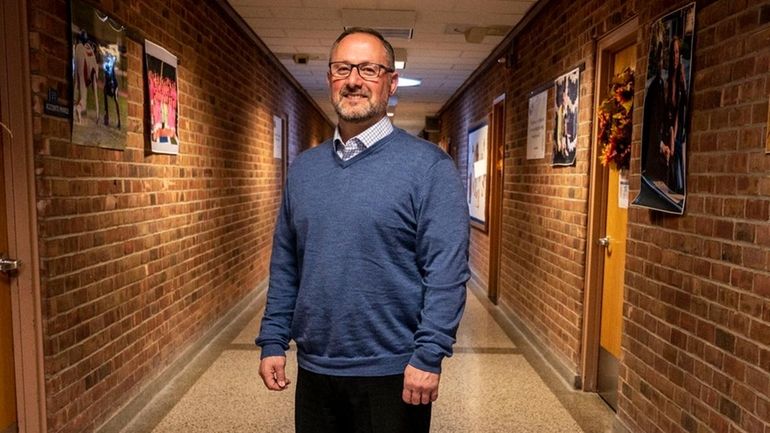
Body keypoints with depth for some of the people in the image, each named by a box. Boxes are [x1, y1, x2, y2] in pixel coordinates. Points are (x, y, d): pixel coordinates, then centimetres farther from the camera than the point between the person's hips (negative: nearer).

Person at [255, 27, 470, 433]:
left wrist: (428, 356, -17)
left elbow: (447, 272, -14)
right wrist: (273, 341, 5)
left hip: (392, 374, -4)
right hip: (313, 370, 5)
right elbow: (285, 266, 9)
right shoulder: (303, 167, 6)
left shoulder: (428, 165, -10)